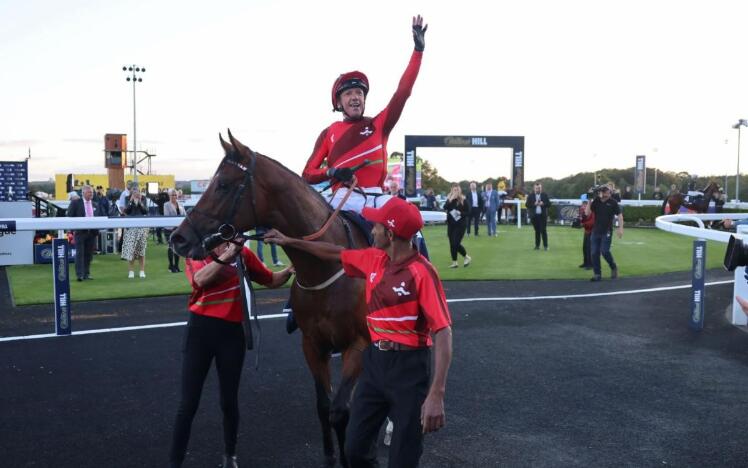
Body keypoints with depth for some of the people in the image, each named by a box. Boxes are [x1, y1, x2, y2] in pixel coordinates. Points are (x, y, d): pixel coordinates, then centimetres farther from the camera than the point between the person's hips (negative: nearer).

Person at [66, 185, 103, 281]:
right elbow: (70, 216, -1)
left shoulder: (96, 205, 15)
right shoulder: (75, 203, 1)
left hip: (92, 232, 4)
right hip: (80, 232, -4)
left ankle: (86, 274, 13)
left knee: (89, 254, 7)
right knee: (80, 253, -7)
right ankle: (80, 275, -8)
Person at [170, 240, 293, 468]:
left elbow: (271, 280, 13)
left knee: (229, 401, 13)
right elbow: (201, 279, -25)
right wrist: (228, 254, -34)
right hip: (200, 330, -1)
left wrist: (289, 271, -7)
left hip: (232, 332, 1)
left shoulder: (243, 253, 3)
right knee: (188, 403, 3)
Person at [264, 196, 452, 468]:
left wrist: (436, 396, -31)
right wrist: (290, 241, 26)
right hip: (374, 361, 7)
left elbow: (443, 333, -25)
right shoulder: (374, 259, 2)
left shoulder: (422, 272, -21)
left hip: (408, 367, -7)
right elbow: (336, 254, 22)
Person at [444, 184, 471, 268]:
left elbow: (467, 212, -3)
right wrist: (450, 200, -21)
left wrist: (460, 213, -20)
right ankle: (454, 262, 16)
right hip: (451, 224, 4)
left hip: (460, 224, -4)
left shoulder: (463, 200, -4)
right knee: (452, 244, 5)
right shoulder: (449, 199, 4)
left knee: (456, 243, -11)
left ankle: (467, 257, 11)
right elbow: (445, 208, -13)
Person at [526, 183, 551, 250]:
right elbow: (527, 204, 0)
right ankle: (537, 245, 12)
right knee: (537, 231, 6)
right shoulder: (530, 196, 5)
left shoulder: (545, 195, 5)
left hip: (543, 215, -1)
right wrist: (534, 204, -14)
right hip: (534, 216, 1)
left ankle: (545, 246, -3)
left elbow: (549, 204, 4)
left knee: (543, 230, -6)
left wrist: (543, 204, -14)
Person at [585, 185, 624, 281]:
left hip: (607, 232, -4)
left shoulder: (613, 202, -5)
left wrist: (620, 228, -12)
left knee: (605, 251, -12)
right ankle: (597, 274, 9)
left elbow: (619, 215, -4)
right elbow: (587, 213, 1)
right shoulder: (596, 201, 4)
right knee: (594, 253, 1)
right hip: (595, 231, 4)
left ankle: (613, 267, 15)